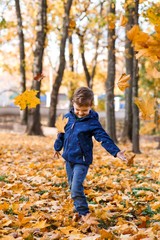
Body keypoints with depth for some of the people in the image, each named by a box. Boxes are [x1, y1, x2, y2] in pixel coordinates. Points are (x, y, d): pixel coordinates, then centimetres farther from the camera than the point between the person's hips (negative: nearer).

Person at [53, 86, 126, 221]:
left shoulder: (92, 122, -13)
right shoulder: (68, 117, 1)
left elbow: (104, 138, -17)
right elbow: (62, 133, 16)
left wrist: (116, 152, -28)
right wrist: (58, 147, 28)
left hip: (82, 161, -6)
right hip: (69, 158, 6)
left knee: (76, 188, -14)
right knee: (72, 186, 16)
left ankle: (83, 212, -1)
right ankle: (79, 208, 32)